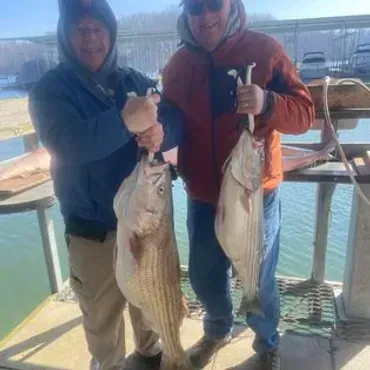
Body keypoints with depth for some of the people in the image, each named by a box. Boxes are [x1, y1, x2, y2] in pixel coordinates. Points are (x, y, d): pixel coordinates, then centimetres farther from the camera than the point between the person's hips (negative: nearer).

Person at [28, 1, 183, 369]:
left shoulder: (135, 81, 4)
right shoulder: (50, 89, -8)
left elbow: (177, 121, -5)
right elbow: (65, 143, -26)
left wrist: (161, 131, -28)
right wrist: (125, 121, -40)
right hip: (93, 229, -4)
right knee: (102, 314, 14)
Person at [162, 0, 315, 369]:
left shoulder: (264, 49, -8)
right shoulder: (178, 64, 2)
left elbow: (305, 112, -10)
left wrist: (267, 104, -30)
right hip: (202, 196, 4)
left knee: (259, 279, 11)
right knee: (203, 276, 18)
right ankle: (218, 330, 50)